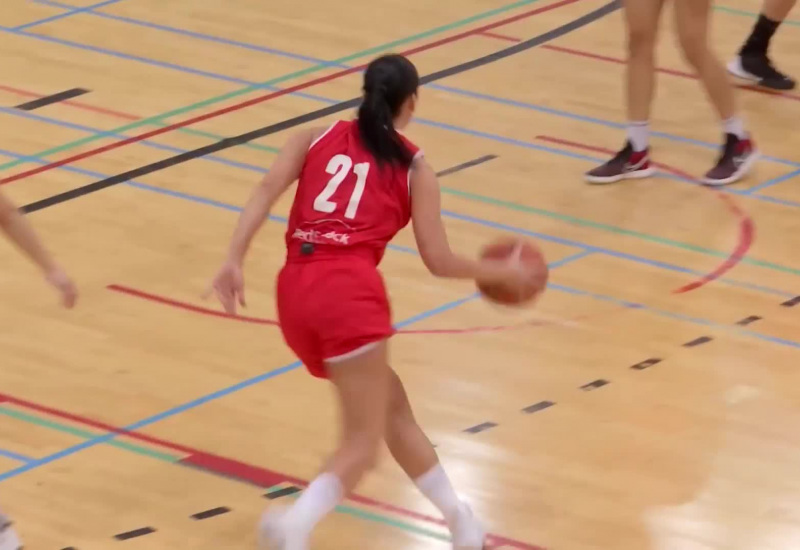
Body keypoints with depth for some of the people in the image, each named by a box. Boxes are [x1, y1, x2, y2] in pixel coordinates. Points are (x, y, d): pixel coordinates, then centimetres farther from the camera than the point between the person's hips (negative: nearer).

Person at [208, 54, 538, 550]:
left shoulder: (318, 138, 21)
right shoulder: (414, 167, 13)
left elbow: (268, 190, 3)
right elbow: (439, 261, 9)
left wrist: (235, 261, -3)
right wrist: (501, 273, 25)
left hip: (296, 291, 5)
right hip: (350, 291, -5)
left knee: (392, 406, 22)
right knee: (363, 441, -3)